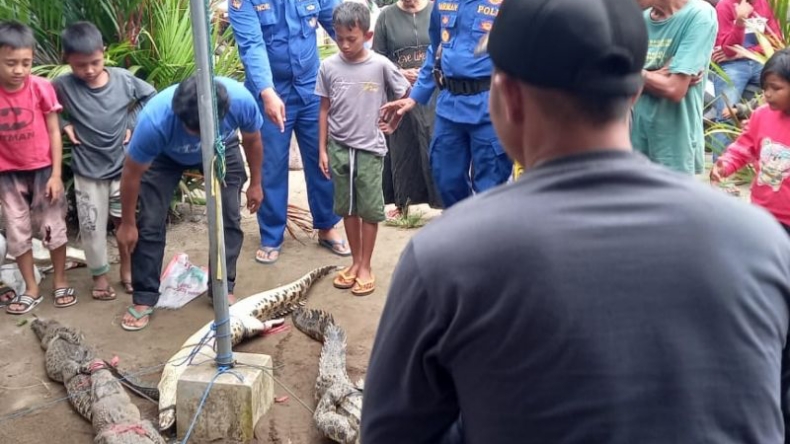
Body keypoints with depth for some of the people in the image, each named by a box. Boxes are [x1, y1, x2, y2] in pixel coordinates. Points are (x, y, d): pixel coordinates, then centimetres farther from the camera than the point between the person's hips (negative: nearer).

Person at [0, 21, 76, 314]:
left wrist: (56, 174, -8)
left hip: (43, 170, -1)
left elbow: (54, 132, -6)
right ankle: (31, 289, 23)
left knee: (53, 227, 8)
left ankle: (60, 282, 25)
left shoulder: (41, 87, -13)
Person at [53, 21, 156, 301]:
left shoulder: (123, 79, -10)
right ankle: (100, 276, 24)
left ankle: (127, 269, 32)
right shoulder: (63, 86, -13)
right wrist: (64, 124, -9)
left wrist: (133, 123, -4)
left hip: (123, 166, 1)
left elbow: (151, 97, 4)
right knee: (91, 226, 6)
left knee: (125, 221, 13)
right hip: (87, 171, -1)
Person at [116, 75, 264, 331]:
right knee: (150, 222, -9)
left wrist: (255, 183, -1)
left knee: (229, 217, -7)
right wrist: (127, 224, -13)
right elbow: (132, 173, -24)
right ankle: (144, 299, 5)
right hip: (164, 155, -1)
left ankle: (224, 288, 9)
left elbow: (252, 140, -13)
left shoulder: (242, 100, -38)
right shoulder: (155, 120, -42)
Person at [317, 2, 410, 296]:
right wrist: (322, 149, 3)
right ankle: (355, 262, 25)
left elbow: (406, 95, 4)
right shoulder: (328, 67, -3)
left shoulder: (381, 65, -10)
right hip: (339, 148, 2)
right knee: (347, 208, 11)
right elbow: (325, 110, 4)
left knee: (369, 209, 4)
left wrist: (393, 124, 6)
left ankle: (365, 267, 16)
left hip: (370, 149, -2)